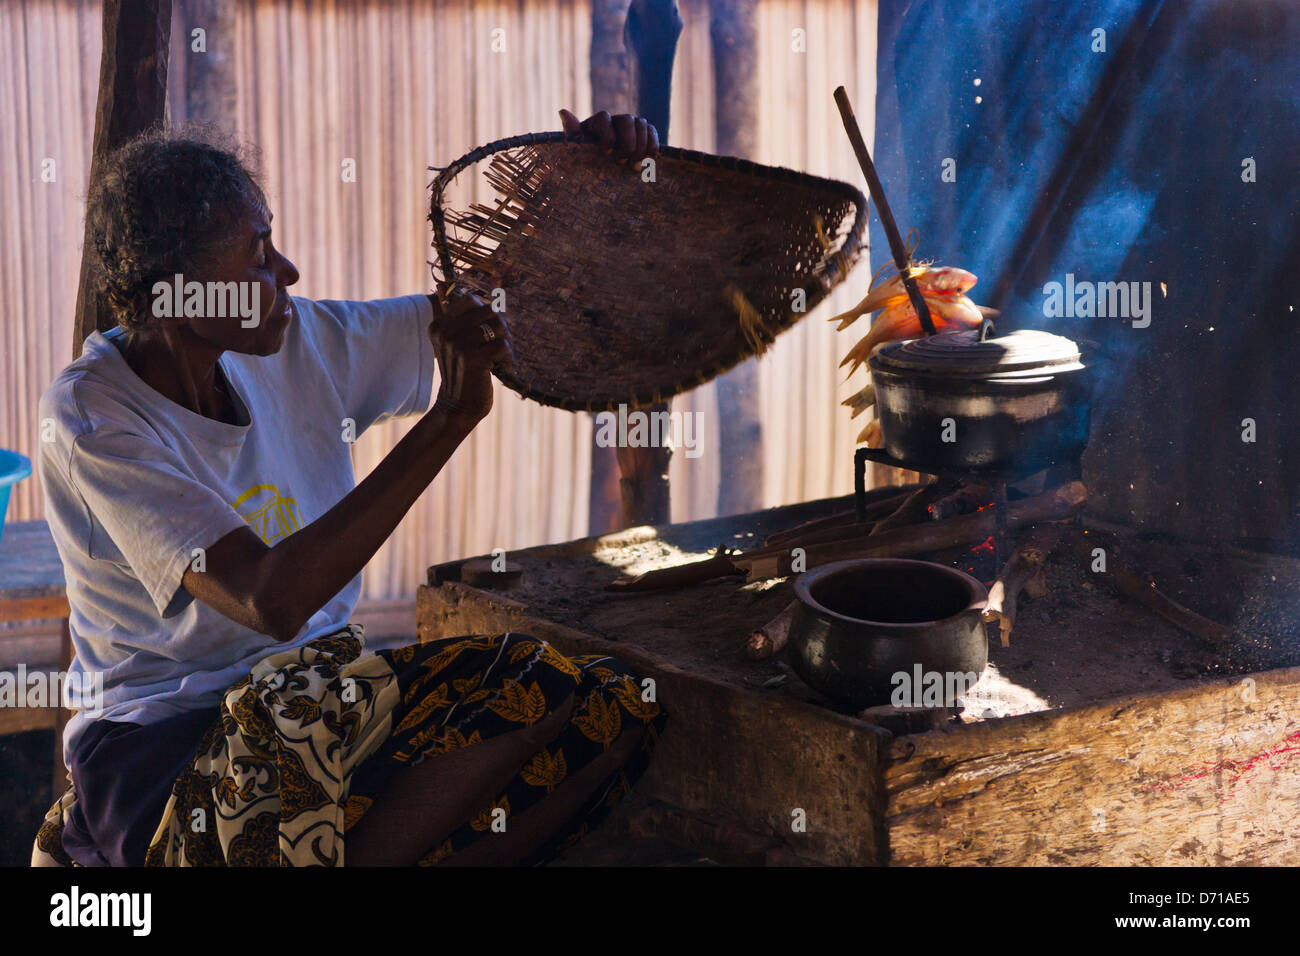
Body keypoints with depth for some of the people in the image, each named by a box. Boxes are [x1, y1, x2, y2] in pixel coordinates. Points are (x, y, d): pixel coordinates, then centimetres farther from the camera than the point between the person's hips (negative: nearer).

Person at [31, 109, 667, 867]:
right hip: (159, 745, -6)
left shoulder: (300, 345, 2)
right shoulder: (92, 416, -16)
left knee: (616, 710, -13)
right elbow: (270, 600, -29)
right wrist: (449, 419, -28)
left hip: (323, 708, 7)